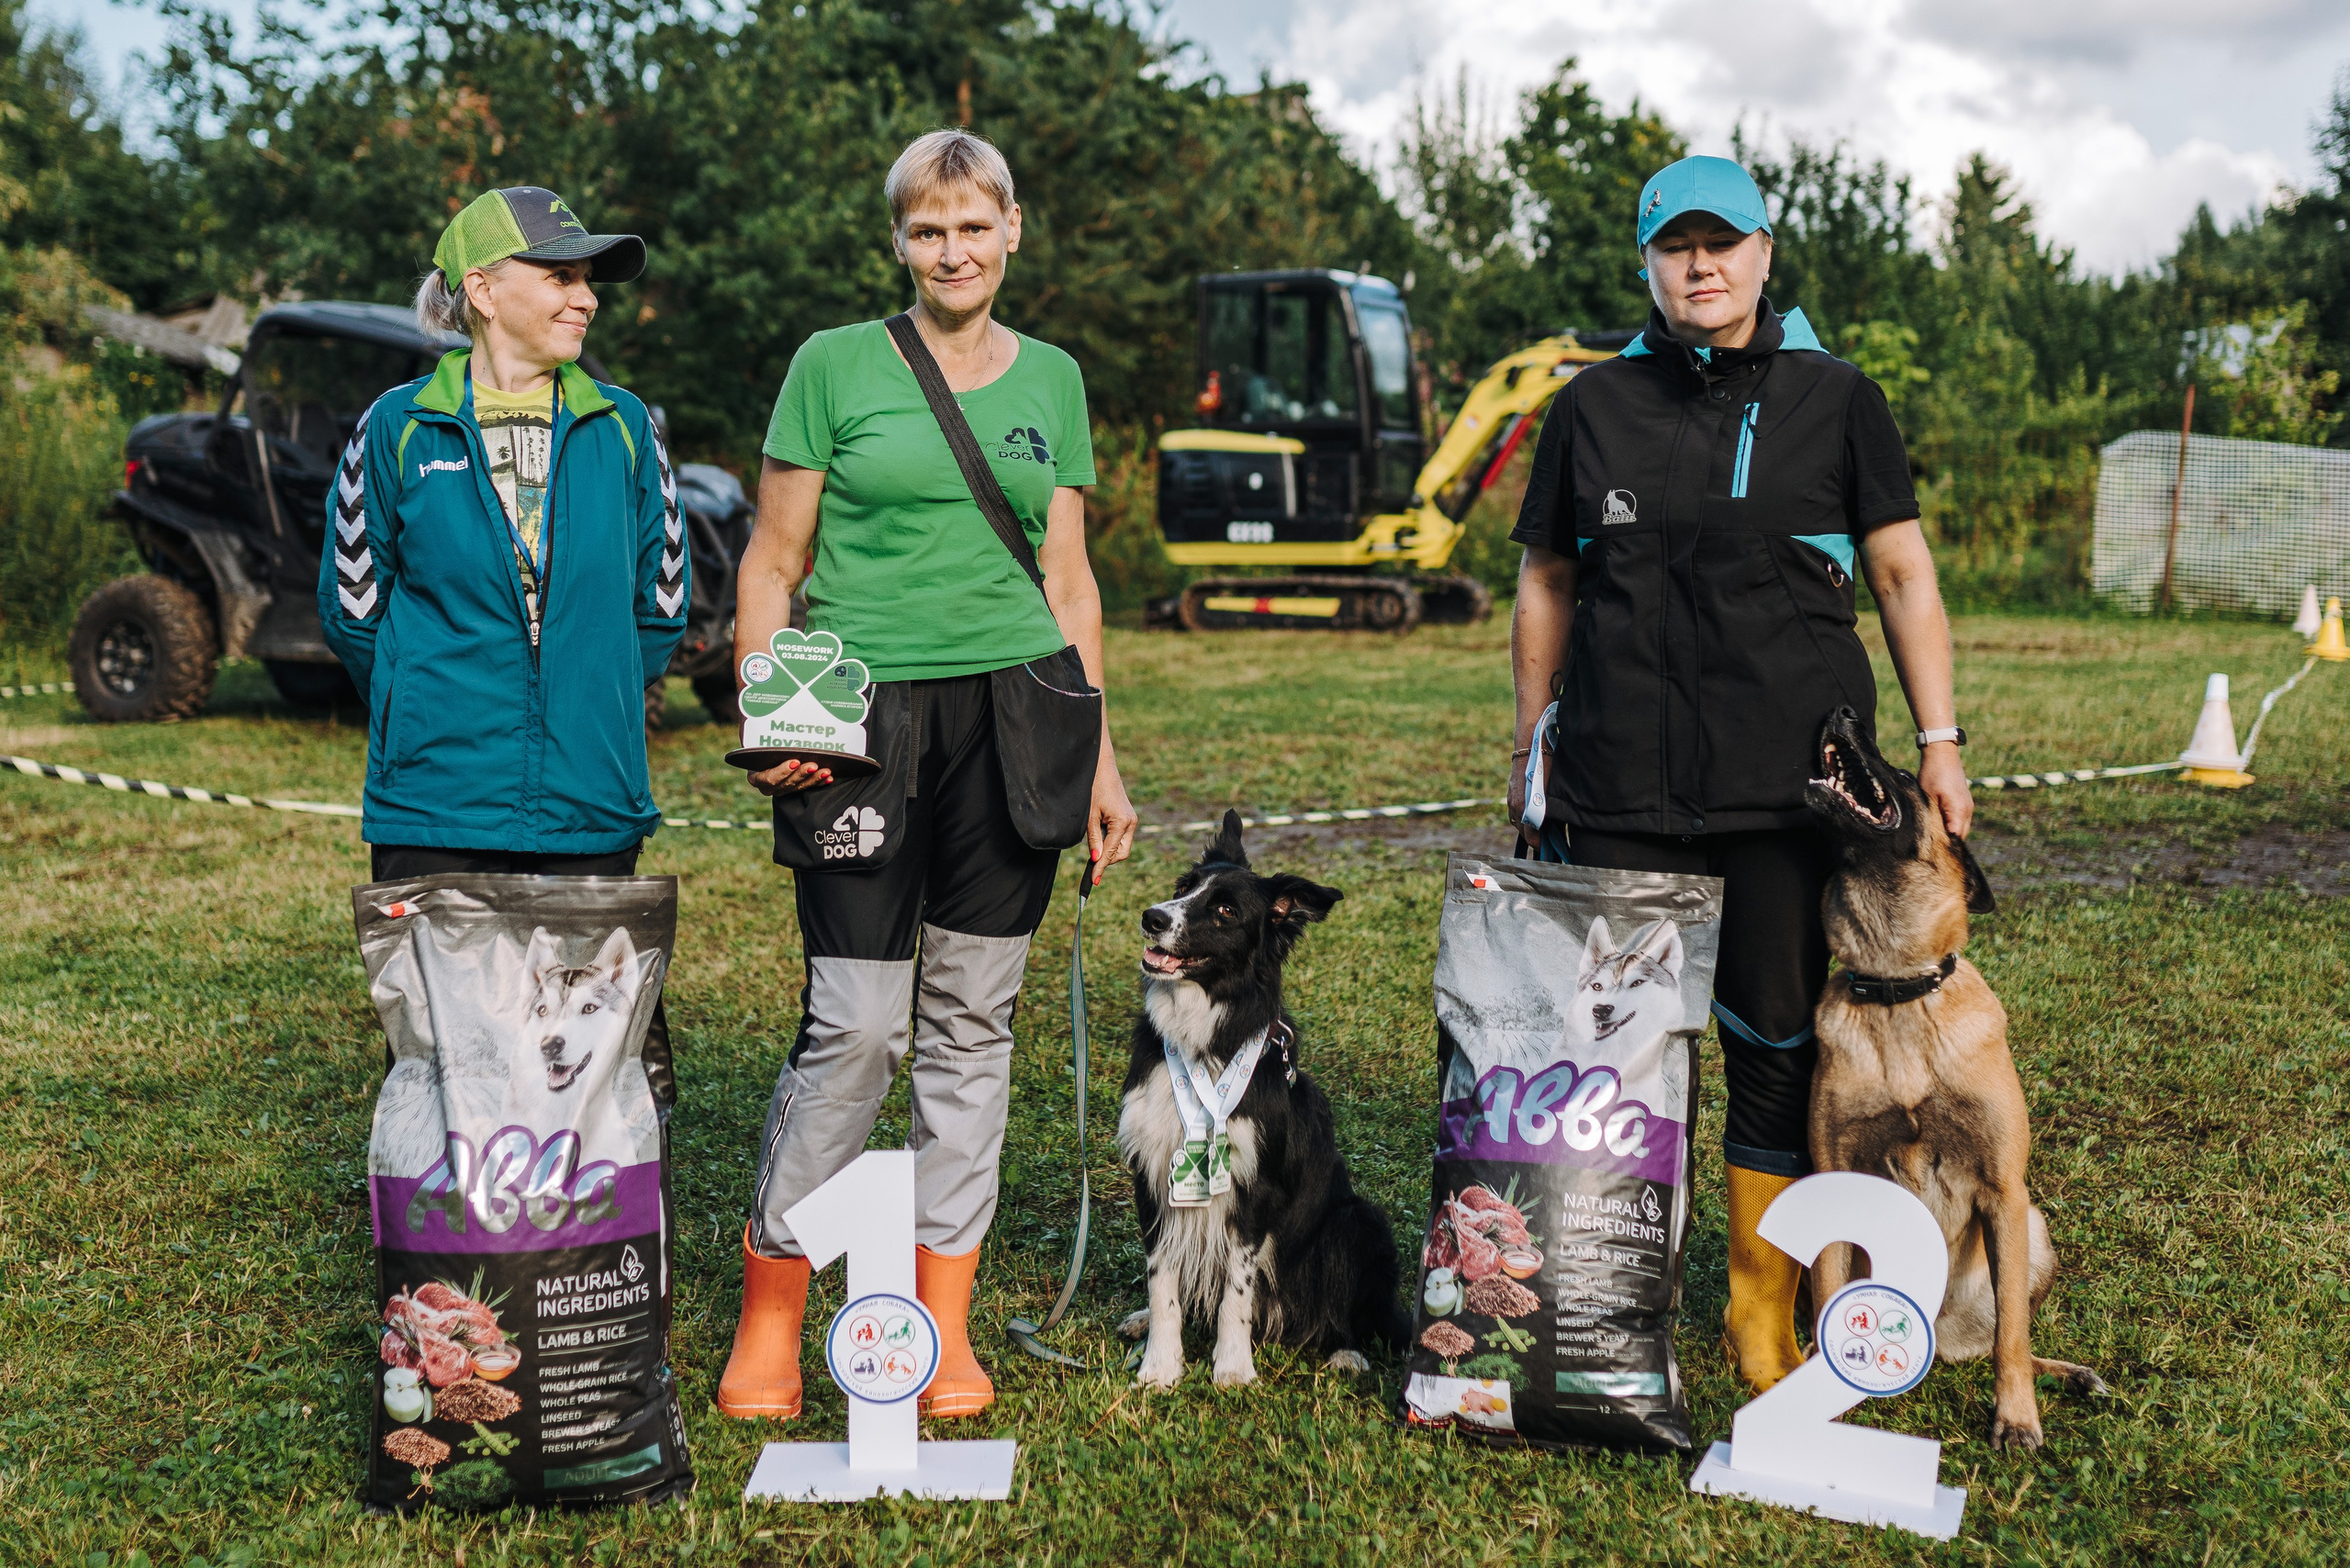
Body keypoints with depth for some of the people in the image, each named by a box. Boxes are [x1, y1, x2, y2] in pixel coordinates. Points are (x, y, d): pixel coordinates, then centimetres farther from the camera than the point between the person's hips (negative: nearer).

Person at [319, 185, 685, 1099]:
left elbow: (660, 608, 14)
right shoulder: (401, 430, 1)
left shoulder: (623, 428, 5)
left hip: (591, 807, 1)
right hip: (433, 809, -1)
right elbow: (352, 609, 9)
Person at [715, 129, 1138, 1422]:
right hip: (865, 718, -3)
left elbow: (1068, 580, 15)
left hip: (1010, 718, 3)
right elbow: (772, 565, 4)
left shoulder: (1051, 380, 13)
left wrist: (1100, 757, 10)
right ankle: (769, 1312, 10)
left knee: (973, 1022, 6)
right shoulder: (835, 367, 3)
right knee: (854, 1027, -7)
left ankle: (942, 1324, 15)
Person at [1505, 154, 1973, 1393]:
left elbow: (1904, 576, 8)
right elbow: (1546, 587, 14)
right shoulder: (1594, 408, 8)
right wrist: (1532, 749, 13)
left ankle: (1763, 1308, 18)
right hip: (1619, 788, 1)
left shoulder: (1835, 402, 6)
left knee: (1779, 1038, 4)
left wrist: (1938, 743, 2)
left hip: (1795, 780, -1)